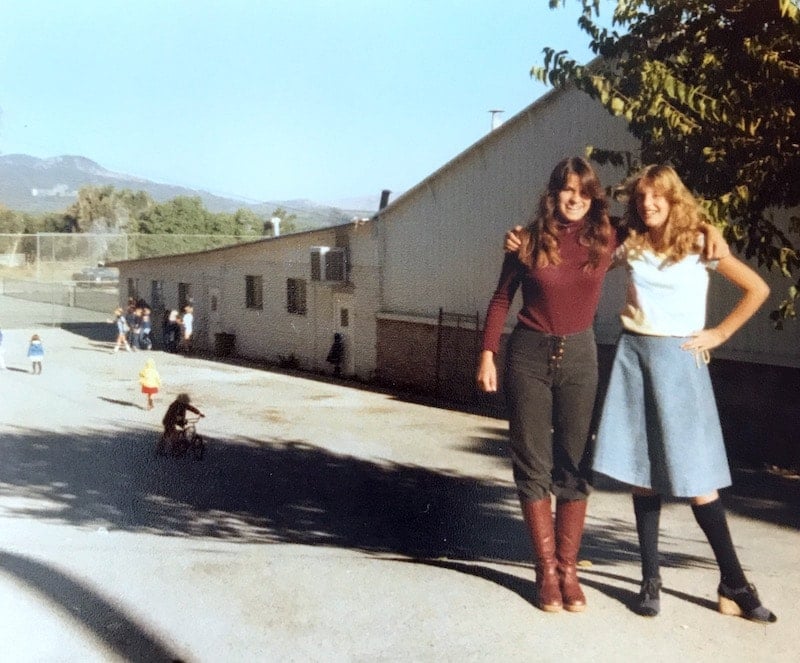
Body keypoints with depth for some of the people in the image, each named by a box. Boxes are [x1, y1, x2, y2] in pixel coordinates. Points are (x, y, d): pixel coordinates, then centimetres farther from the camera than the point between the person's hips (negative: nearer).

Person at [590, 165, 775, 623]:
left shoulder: (699, 246, -1)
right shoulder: (631, 247, 9)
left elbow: (758, 289, 1)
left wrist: (720, 334, -2)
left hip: (679, 359, -3)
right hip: (633, 356, 3)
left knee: (697, 478, -5)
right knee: (641, 475, 4)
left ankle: (733, 585, 6)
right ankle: (651, 578, 14)